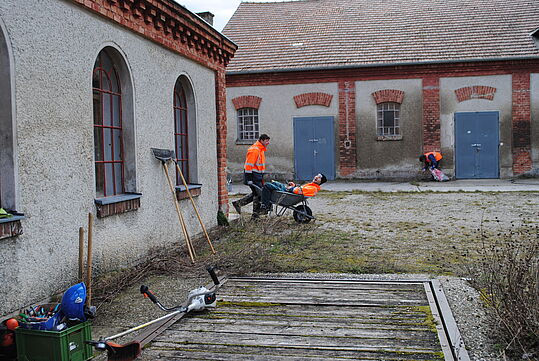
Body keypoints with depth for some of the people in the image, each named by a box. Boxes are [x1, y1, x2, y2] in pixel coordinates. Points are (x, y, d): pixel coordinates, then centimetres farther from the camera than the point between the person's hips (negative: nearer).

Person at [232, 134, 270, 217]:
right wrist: (249, 179, -23)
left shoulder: (261, 150, 17)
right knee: (258, 193, -5)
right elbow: (249, 165, -20)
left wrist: (262, 178, 24)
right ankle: (256, 214, 4)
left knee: (256, 193, 14)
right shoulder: (254, 150, -16)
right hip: (253, 176, -10)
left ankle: (238, 203, 20)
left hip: (258, 176, 10)